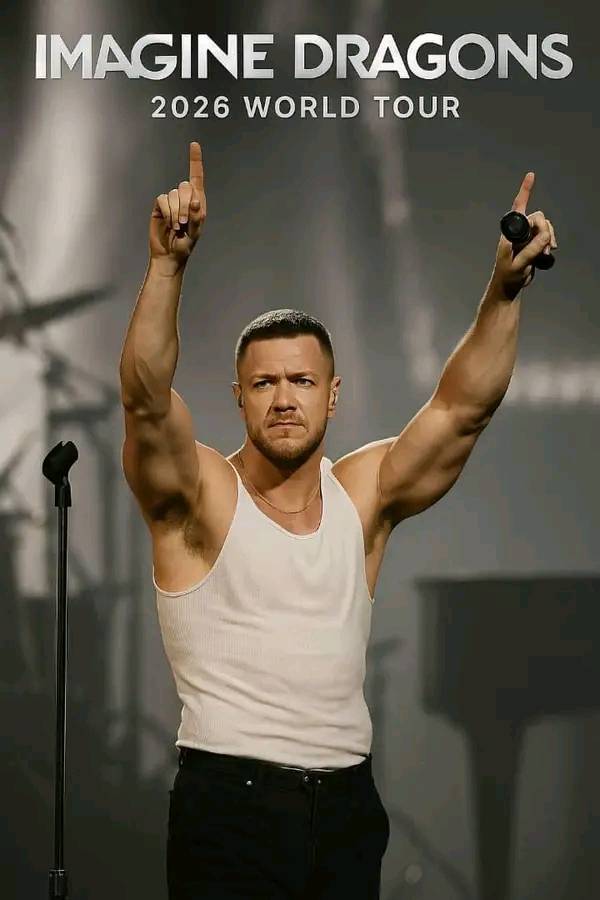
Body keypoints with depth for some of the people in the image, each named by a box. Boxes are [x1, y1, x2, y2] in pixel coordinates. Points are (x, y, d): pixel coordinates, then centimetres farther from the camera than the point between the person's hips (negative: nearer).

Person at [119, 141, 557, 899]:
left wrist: (504, 289, -13)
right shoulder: (199, 493, -4)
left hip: (345, 804, 4)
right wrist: (168, 263, -33)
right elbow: (146, 399, -21)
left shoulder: (365, 494, 7)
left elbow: (463, 408, -1)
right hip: (228, 802, -4)